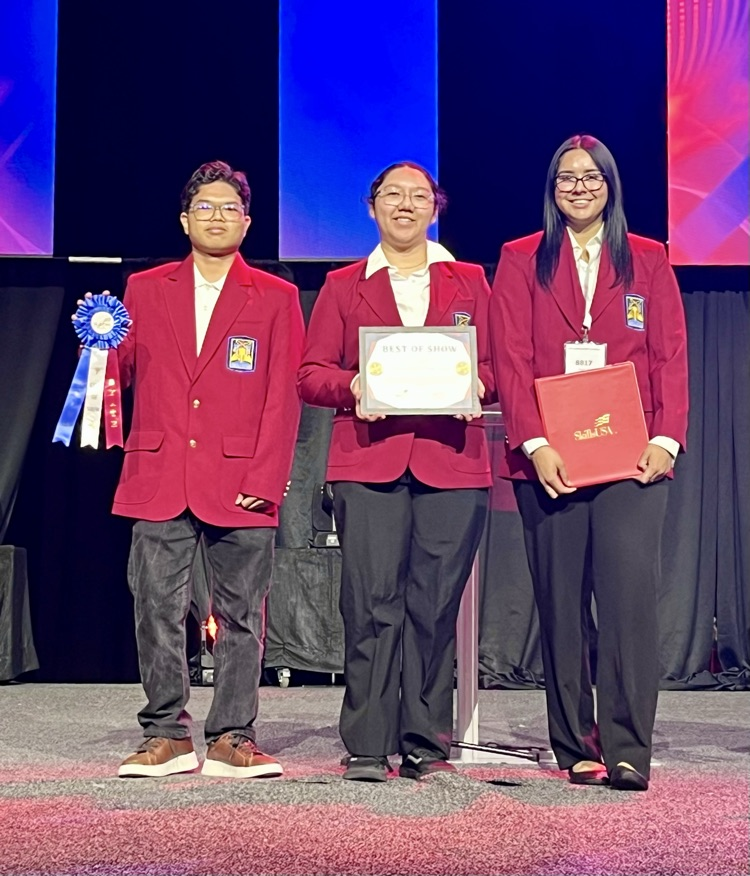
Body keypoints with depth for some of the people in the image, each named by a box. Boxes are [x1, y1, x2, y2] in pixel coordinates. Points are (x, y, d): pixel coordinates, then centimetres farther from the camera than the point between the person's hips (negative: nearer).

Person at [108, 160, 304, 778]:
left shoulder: (276, 298, 9)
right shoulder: (145, 289, 14)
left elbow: (283, 398, 2)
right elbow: (125, 370, 11)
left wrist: (265, 480, -7)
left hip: (241, 484, -1)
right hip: (158, 479, 1)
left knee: (240, 616, 2)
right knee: (158, 611, 0)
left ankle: (231, 738, 10)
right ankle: (167, 735, 10)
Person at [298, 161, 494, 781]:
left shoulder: (470, 282, 17)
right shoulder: (343, 286, 16)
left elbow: (497, 365, 13)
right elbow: (311, 375, 10)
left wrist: (475, 385, -9)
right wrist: (353, 386, -10)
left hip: (451, 461, 1)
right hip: (369, 460, -1)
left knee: (435, 605, 0)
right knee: (372, 603, -8)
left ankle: (426, 742, 10)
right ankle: (368, 747, -4)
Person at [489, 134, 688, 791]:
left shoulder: (648, 261, 13)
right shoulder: (520, 262, 10)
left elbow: (671, 359, 7)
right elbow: (511, 361, 1)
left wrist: (666, 439, -6)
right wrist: (535, 444, -11)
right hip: (549, 460, 0)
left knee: (630, 595, -11)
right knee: (561, 603, 3)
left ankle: (627, 751, -9)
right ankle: (576, 749, 10)